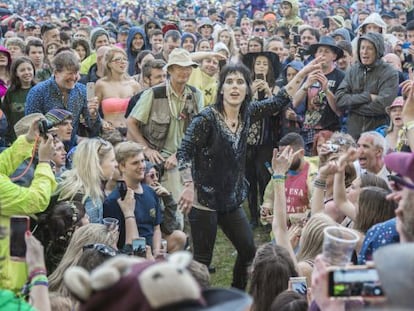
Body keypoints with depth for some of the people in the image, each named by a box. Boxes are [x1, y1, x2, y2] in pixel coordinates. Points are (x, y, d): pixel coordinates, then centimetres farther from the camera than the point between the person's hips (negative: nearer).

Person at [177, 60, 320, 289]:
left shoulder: (247, 113, 1)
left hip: (231, 200, 7)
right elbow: (184, 152, -21)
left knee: (248, 250, 12)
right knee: (202, 260, -2)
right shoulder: (207, 118, -18)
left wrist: (303, 73, 9)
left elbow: (279, 101, 11)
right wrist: (189, 186, -30)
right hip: (204, 199, -7)